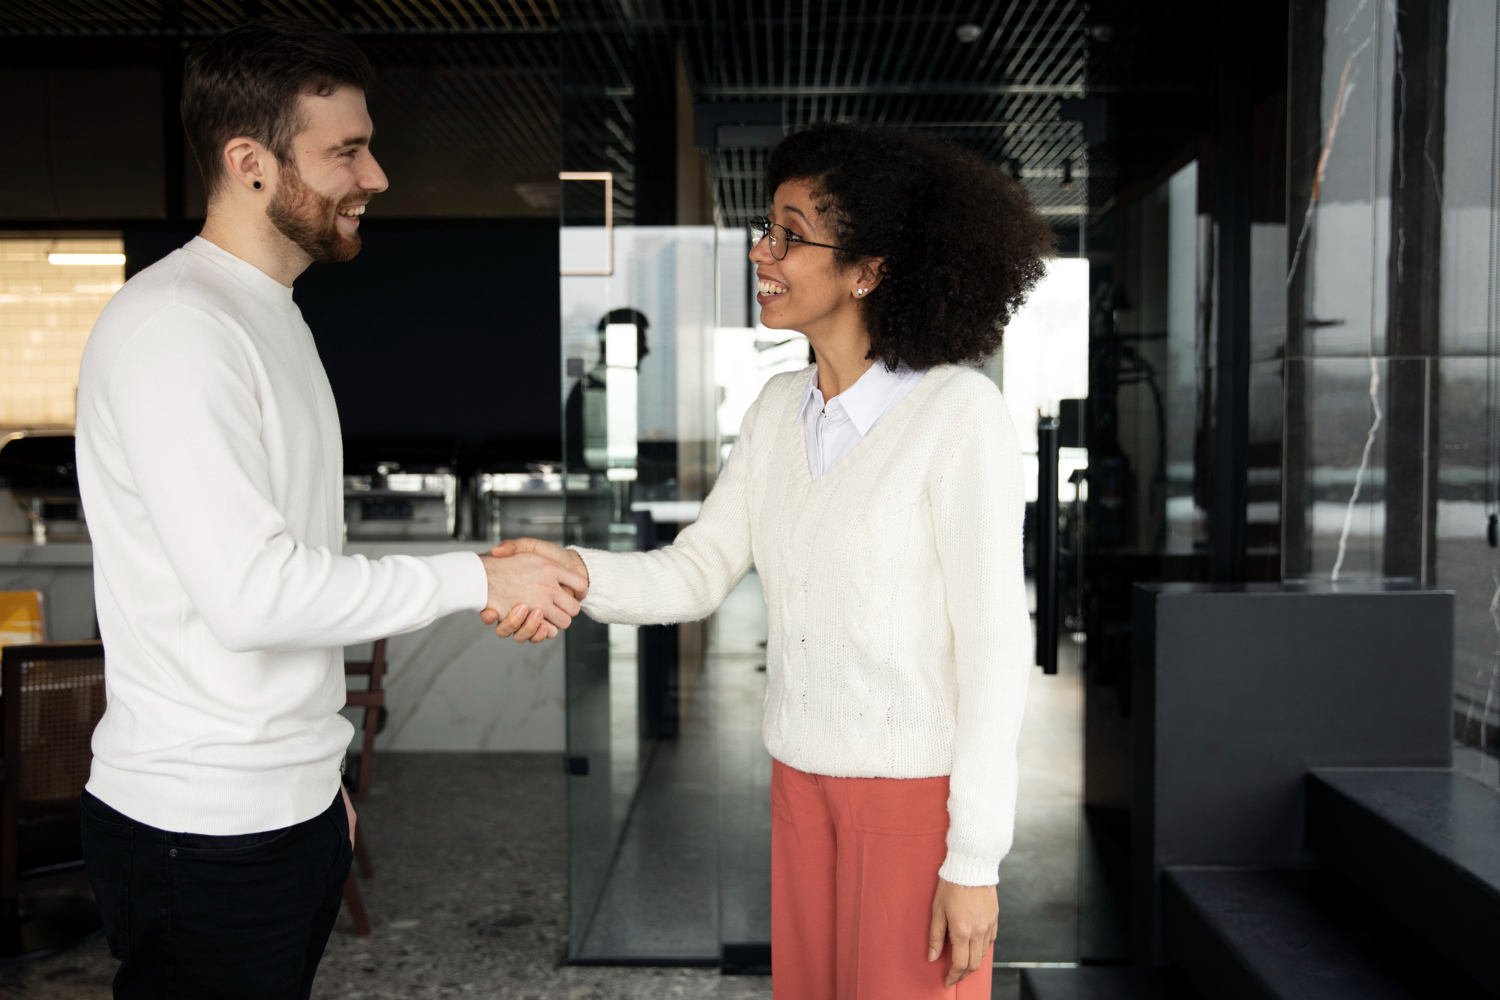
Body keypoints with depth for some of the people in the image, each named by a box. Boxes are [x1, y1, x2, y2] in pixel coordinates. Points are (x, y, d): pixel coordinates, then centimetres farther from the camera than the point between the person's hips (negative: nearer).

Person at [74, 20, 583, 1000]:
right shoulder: (171, 327, -17)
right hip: (203, 834, -9)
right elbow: (249, 592, -25)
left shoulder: (274, 317, 14)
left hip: (292, 801, 9)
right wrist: (478, 577, -17)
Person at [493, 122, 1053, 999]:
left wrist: (975, 859, -14)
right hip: (803, 774, 6)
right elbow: (698, 573, 0)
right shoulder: (780, 408, 3)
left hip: (920, 789, -6)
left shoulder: (960, 414, -17)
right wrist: (577, 570, -20)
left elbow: (996, 642, -16)